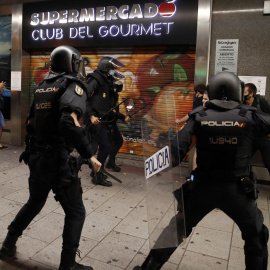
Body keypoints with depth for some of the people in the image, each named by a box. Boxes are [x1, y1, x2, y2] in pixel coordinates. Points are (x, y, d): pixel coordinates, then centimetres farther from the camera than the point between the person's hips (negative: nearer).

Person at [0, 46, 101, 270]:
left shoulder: (41, 87, 12)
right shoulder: (73, 86, -12)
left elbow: (30, 123, 17)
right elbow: (69, 122, -29)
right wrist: (90, 155, -26)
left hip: (35, 157, 8)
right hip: (57, 161, -8)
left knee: (35, 202, 29)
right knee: (76, 212, 8)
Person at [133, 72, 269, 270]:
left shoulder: (199, 116, -6)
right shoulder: (249, 116, -7)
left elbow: (176, 149, -12)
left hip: (203, 187, 2)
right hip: (236, 190, -1)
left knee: (178, 228, 21)